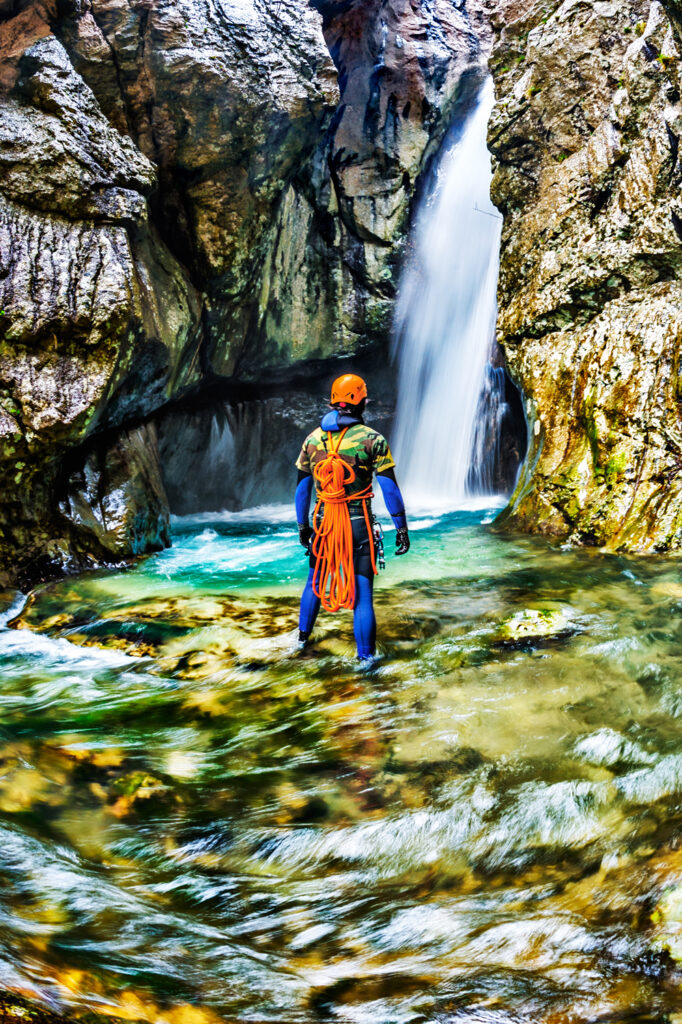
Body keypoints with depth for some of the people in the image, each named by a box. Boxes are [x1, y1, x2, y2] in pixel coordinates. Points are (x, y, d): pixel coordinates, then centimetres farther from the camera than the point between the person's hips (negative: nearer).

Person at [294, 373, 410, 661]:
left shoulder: (313, 439, 4)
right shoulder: (372, 439, -8)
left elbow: (302, 488, 9)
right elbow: (390, 489, -9)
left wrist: (302, 526, 20)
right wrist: (402, 528, -2)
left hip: (322, 522, 4)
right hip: (359, 525, -4)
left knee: (316, 581, 24)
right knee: (362, 592, 0)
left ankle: (303, 635, 39)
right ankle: (365, 657, 3)